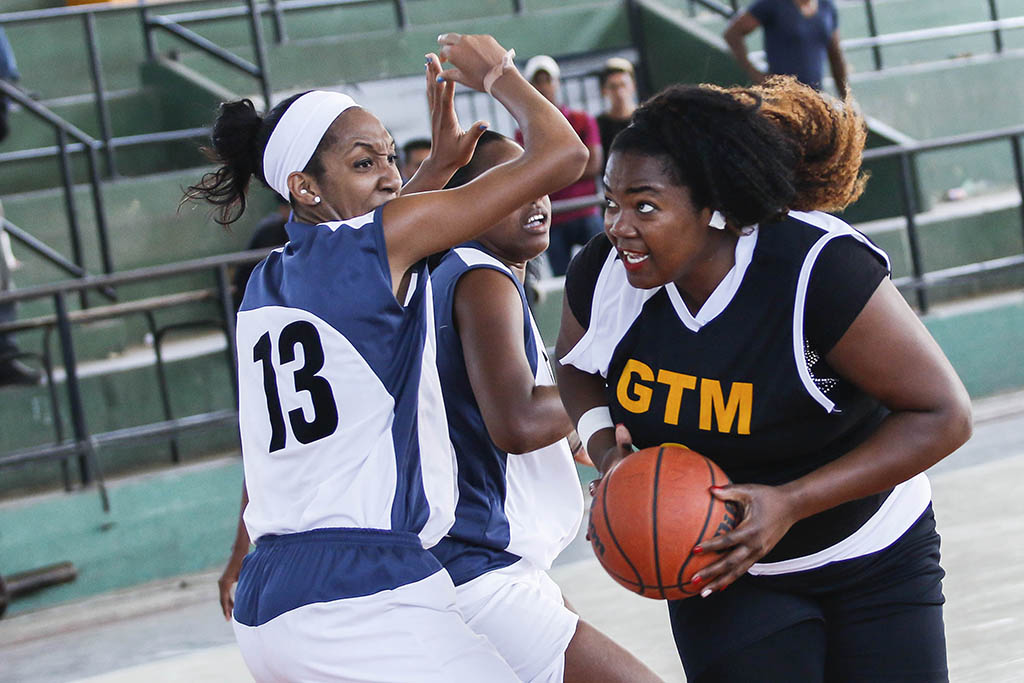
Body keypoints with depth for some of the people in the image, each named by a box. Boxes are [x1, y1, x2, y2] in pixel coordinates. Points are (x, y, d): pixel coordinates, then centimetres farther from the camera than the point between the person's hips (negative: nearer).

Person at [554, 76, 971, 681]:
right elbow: (576, 366, 10)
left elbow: (943, 415, -24)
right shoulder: (603, 274, -15)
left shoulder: (821, 269, -29)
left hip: (874, 567, -2)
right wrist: (604, 445, -14)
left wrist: (791, 503, -31)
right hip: (722, 570, 2)